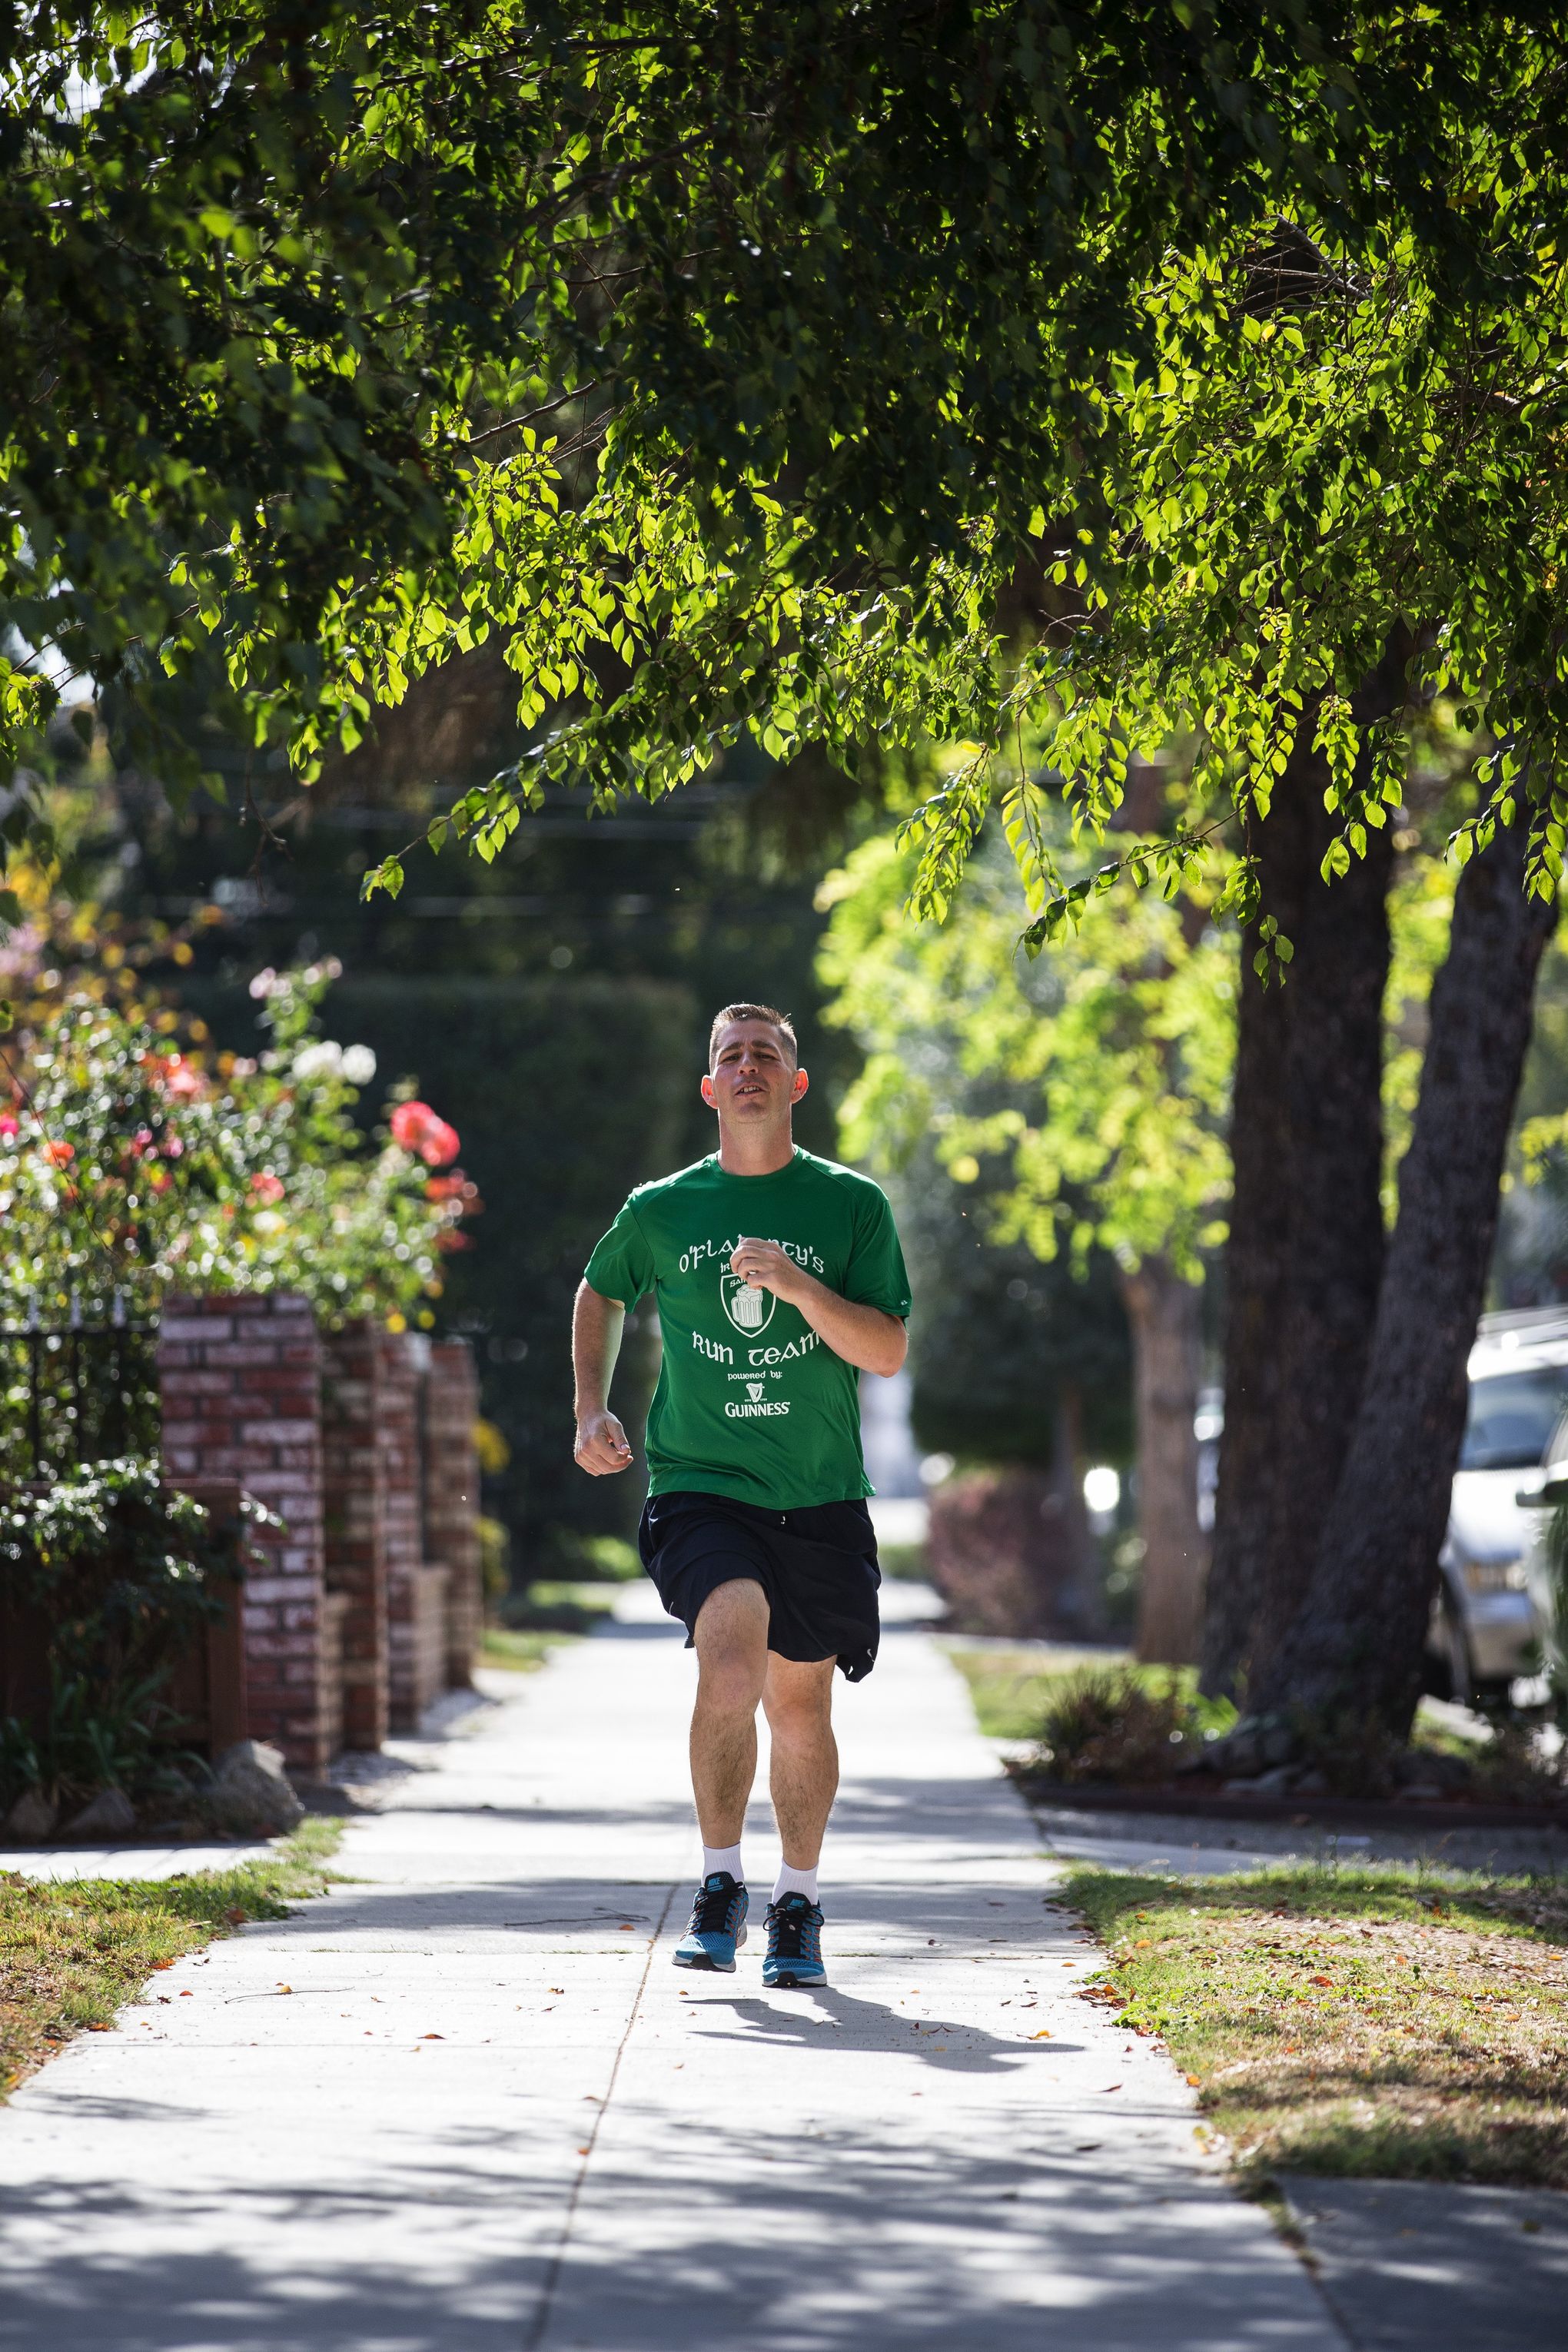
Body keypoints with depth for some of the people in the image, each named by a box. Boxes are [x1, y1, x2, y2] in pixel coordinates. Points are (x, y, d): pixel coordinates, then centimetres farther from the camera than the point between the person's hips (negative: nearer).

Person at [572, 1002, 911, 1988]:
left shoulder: (851, 1205, 1)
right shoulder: (662, 1210, 4)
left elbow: (887, 1352, -4)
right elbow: (601, 1294, 24)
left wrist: (800, 1287, -19)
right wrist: (592, 1406, 11)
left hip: (820, 1498, 1)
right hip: (700, 1486, -1)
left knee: (799, 1701, 9)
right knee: (731, 1650, -25)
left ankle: (799, 1908, 28)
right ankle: (721, 1887, -13)